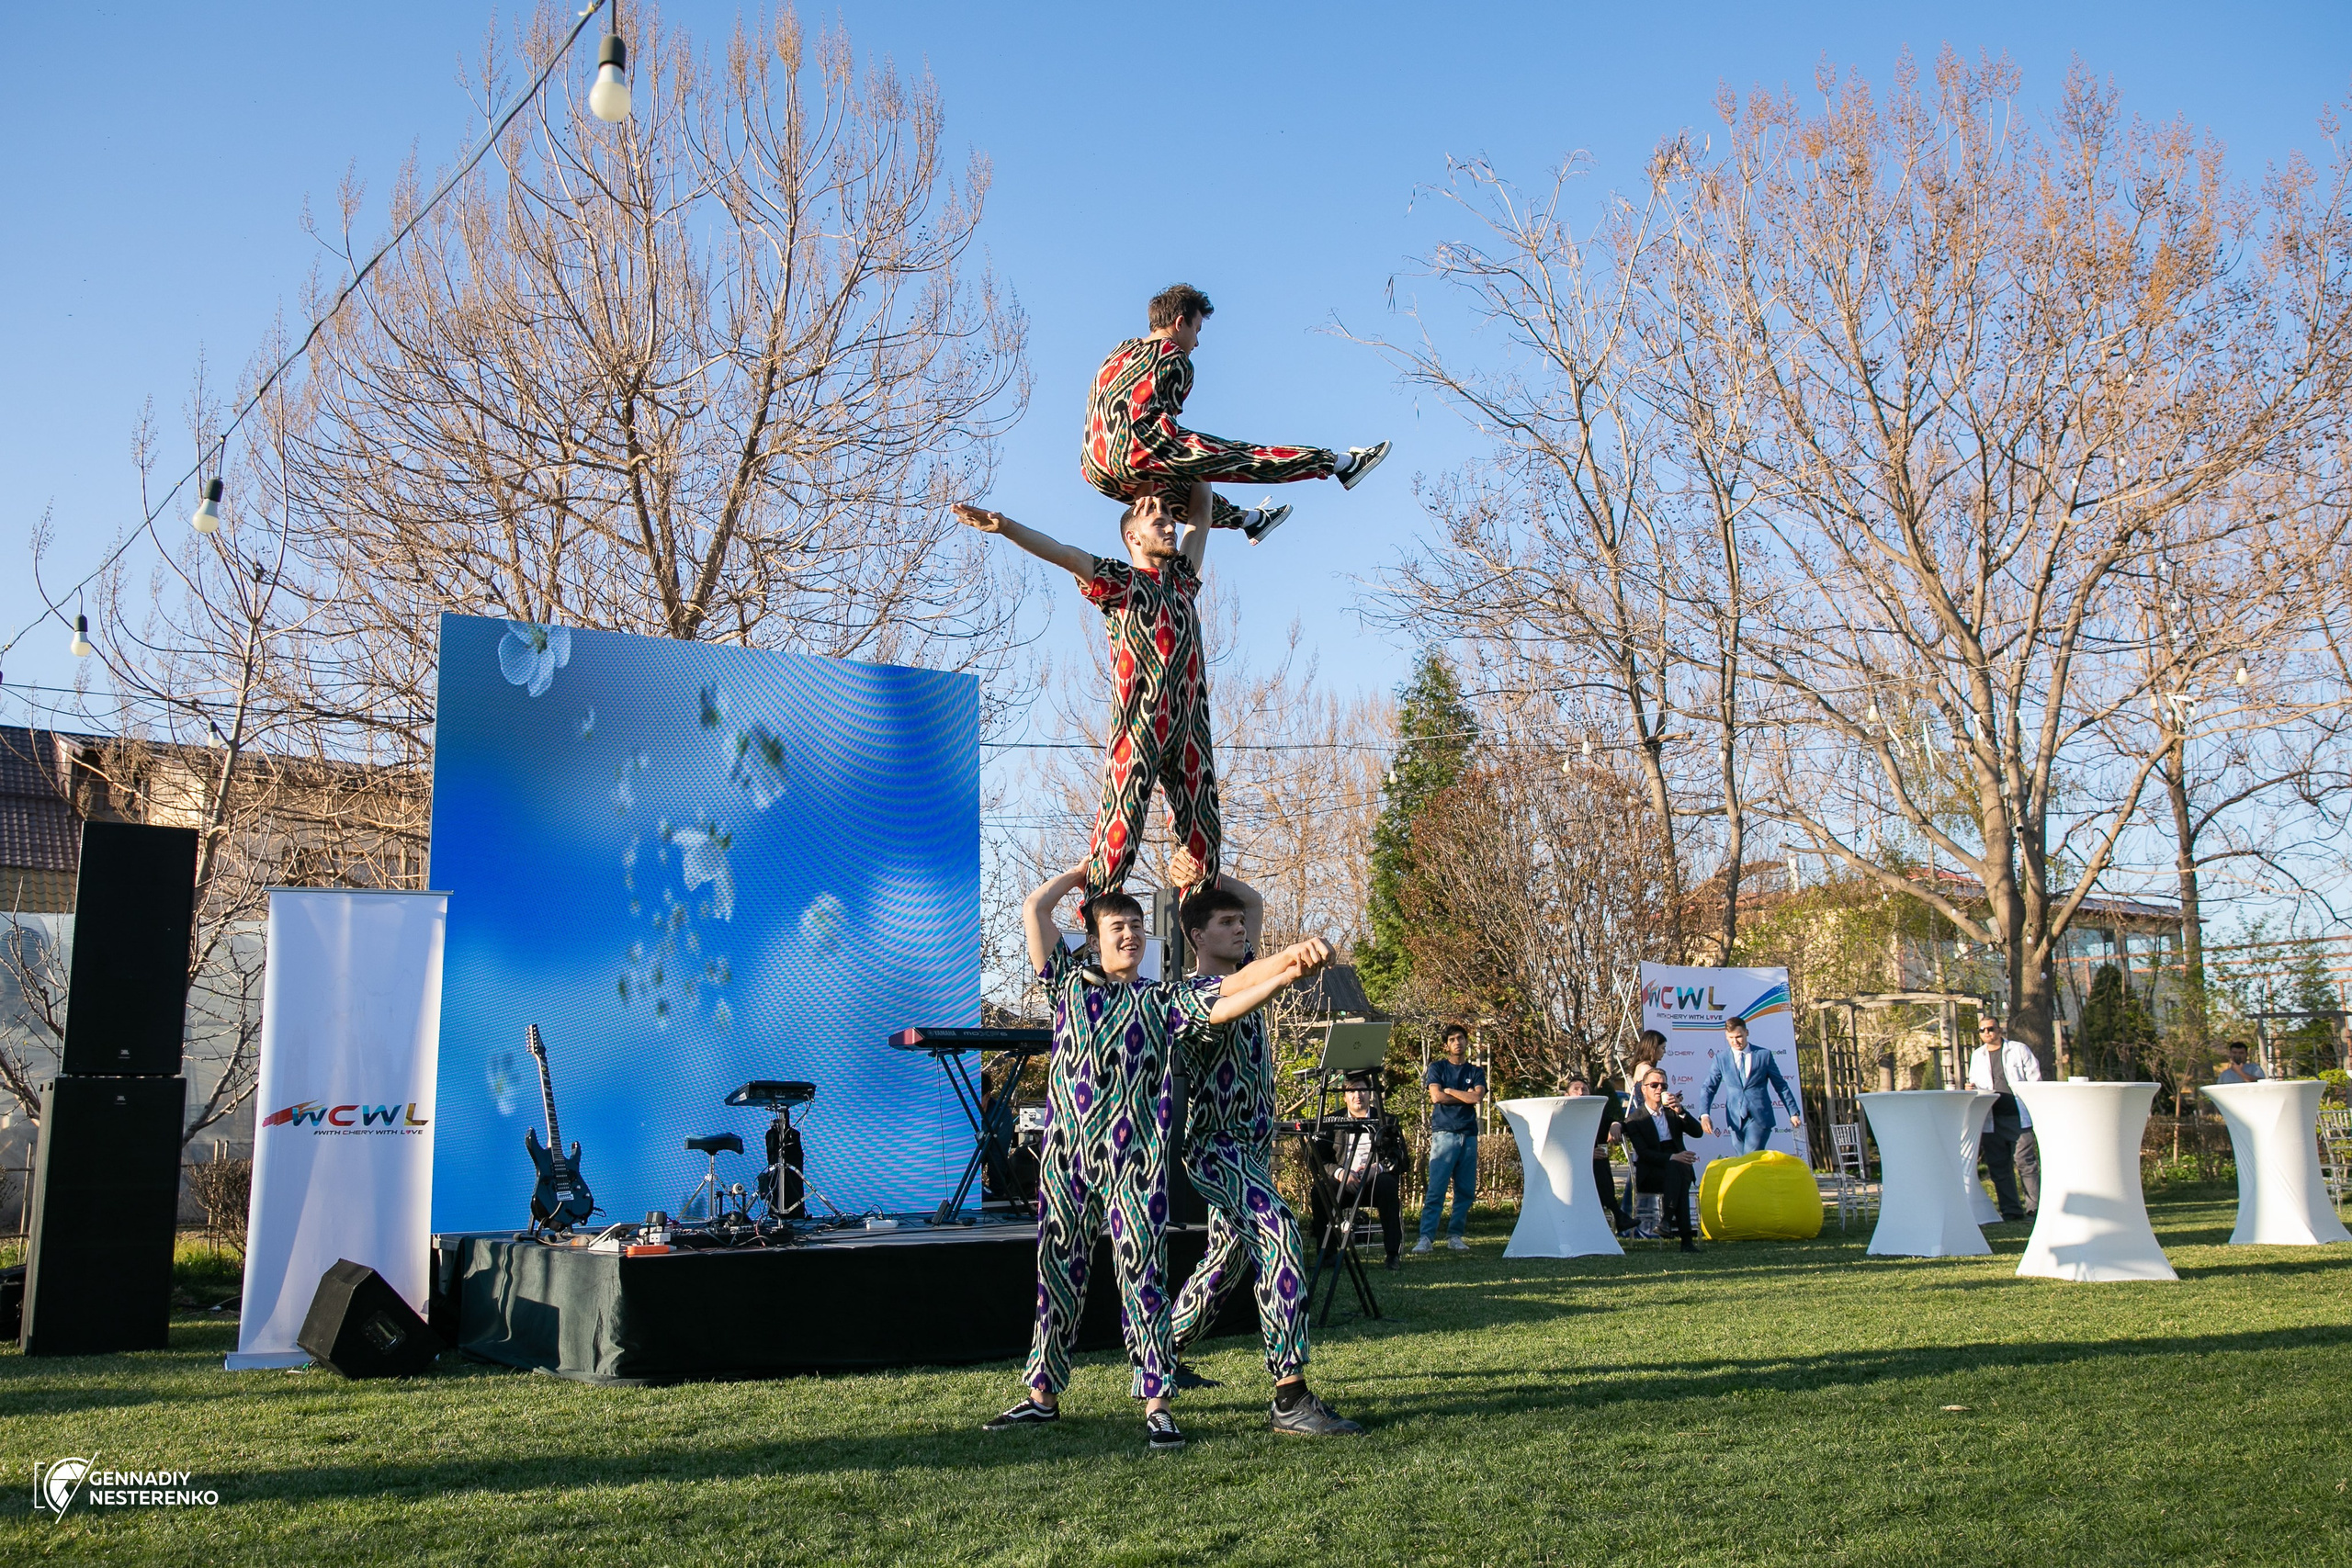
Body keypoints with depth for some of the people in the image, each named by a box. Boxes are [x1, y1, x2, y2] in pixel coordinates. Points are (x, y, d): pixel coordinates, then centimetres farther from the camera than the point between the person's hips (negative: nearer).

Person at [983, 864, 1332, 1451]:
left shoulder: (1165, 998, 9)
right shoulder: (1070, 982, 13)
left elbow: (1233, 990, -5)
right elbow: (1034, 909, 10)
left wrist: (1292, 964, -20)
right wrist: (1081, 872, 21)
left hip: (1135, 1157, -2)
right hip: (1066, 1153, 2)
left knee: (1143, 1274, -6)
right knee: (1057, 1271, 9)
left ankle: (1156, 1405, -1)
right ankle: (1042, 1394, 21)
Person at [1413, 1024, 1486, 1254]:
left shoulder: (1476, 1071, 15)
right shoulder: (1437, 1068, 9)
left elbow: (1477, 1097, -4)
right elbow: (1436, 1097, -7)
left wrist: (1449, 1090, -2)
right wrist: (1465, 1096, -1)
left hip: (1469, 1135, 3)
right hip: (1444, 1134, -3)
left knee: (1466, 1190, 2)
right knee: (1436, 1189, -11)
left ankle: (1455, 1235, 9)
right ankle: (1426, 1237, -13)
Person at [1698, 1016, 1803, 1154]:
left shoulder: (1764, 1055, 4)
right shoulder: (1721, 1058, 6)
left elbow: (1781, 1086, 10)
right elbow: (1709, 1087, 3)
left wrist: (1794, 1112, 8)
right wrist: (1704, 1114, -13)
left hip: (1760, 1118, -2)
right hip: (1736, 1120, 2)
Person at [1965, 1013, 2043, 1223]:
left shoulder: (2019, 1050, 3)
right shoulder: (1976, 1056, 15)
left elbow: (2035, 1081, 3)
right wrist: (1972, 1089, -1)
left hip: (2019, 1117, -4)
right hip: (1991, 1119, 4)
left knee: (2025, 1162, -6)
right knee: (1999, 1166, 5)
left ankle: (2034, 1207, 1)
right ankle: (2011, 1210, 11)